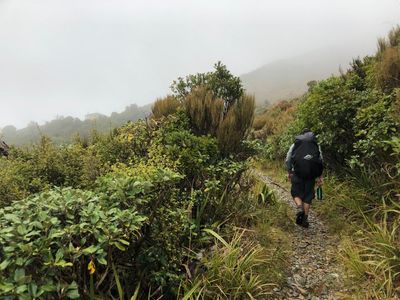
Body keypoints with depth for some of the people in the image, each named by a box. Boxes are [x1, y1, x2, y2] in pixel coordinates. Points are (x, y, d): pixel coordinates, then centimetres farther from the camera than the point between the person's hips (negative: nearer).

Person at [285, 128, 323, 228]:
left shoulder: (295, 144, 15)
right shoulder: (316, 145, 16)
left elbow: (288, 159, 7)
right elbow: (320, 161, 7)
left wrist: (289, 172, 14)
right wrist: (319, 176, 9)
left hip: (297, 172, -1)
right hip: (311, 173, 1)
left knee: (296, 192, 11)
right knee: (308, 195, 8)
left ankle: (299, 208, -17)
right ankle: (305, 219, 8)